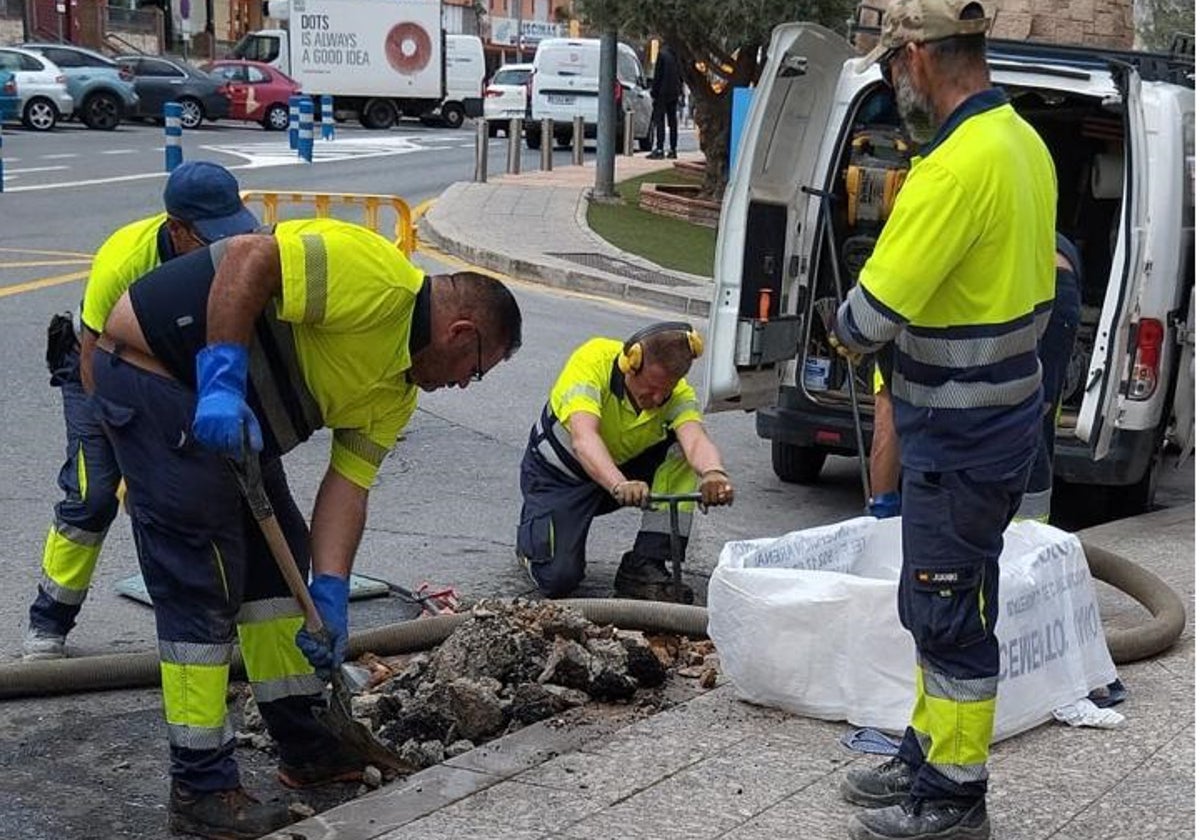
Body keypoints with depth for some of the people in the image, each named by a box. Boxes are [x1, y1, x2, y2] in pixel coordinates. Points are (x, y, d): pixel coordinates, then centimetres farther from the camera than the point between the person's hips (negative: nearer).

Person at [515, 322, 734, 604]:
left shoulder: (677, 392, -20)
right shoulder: (592, 361, -32)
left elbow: (695, 438, -40)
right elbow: (583, 438, -47)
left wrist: (713, 472, -64)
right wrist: (619, 485, -65)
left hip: (624, 467, 4)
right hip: (559, 474, -4)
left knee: (682, 453, -23)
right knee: (558, 579, -20)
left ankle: (644, 567, -15)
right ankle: (534, 527, 16)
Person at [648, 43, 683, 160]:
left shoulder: (662, 54, -11)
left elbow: (657, 76, -12)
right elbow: (681, 76, 13)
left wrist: (653, 91, -6)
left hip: (663, 93, -6)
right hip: (674, 93, 6)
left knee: (659, 121, -5)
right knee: (672, 122, 10)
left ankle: (659, 149, -11)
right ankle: (672, 149, 12)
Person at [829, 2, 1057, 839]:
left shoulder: (957, 165, -25)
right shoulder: (1024, 142, 7)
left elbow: (869, 316, -25)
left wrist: (845, 332, -2)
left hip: (960, 438, -10)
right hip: (1000, 412, 10)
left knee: (949, 614, 2)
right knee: (940, 604, 20)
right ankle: (930, 754, 34)